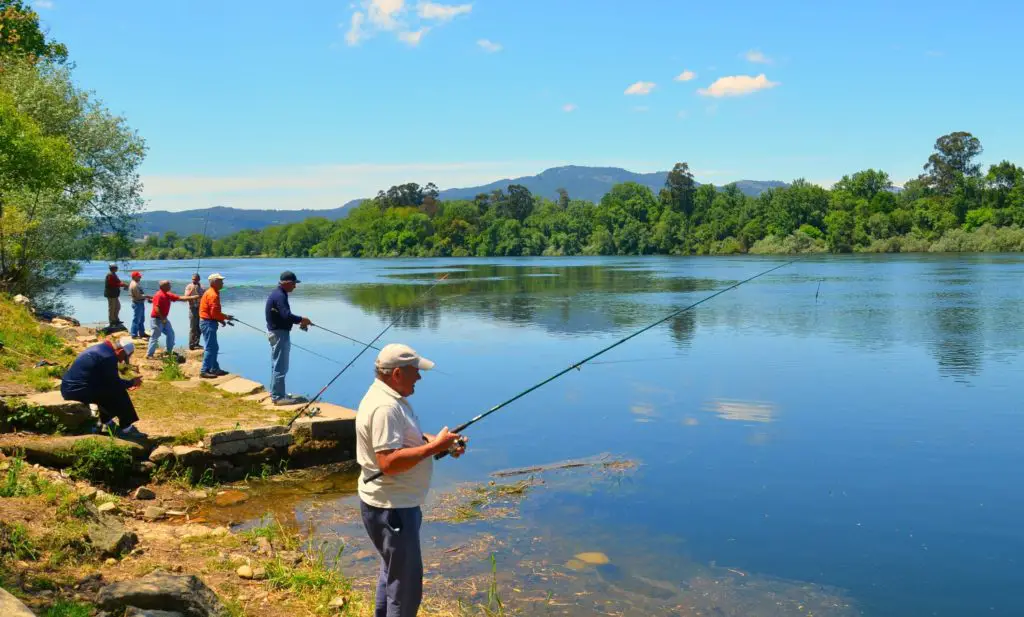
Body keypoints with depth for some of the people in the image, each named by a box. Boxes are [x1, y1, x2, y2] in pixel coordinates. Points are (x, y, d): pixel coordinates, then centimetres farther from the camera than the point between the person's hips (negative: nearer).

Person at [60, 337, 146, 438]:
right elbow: (115, 383, -9)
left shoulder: (102, 349, 14)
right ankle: (126, 428, 1)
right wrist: (131, 383, 7)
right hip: (77, 390, -10)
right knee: (118, 392, -6)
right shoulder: (108, 357, -17)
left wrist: (126, 384, 21)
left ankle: (107, 423, 23)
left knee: (109, 388, 21)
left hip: (70, 387, 10)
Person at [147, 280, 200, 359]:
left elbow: (180, 298, 12)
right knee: (155, 337, -6)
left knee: (171, 334, 15)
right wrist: (162, 318, -24)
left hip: (164, 319, 10)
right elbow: (156, 308, -25)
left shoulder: (168, 295, 10)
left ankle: (169, 351, 25)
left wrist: (194, 297, 8)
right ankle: (149, 354, 0)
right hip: (157, 319, -10)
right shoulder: (159, 295, -18)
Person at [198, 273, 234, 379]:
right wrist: (225, 317, -9)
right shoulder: (213, 295, -17)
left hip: (208, 322, 11)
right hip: (208, 323, -11)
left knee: (214, 347, 16)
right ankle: (204, 371, -7)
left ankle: (215, 369, 23)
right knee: (210, 348, -9)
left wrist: (221, 319, 10)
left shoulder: (211, 293, 16)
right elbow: (214, 313, -23)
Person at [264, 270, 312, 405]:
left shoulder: (278, 294, 14)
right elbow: (287, 315, -29)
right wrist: (301, 320, -14)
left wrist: (298, 321, 8)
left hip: (277, 332, 11)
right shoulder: (280, 296, -19)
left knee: (277, 365, 17)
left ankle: (276, 393, 26)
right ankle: (278, 396, -3)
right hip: (280, 333, -11)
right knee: (280, 366, -6)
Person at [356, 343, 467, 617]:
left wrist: (438, 441, 2)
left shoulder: (391, 398, 8)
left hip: (394, 504, 11)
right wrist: (434, 446, -26)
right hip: (391, 508, -11)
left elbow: (406, 440, 19)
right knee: (405, 585, -3)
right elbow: (389, 462, -31)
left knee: (393, 571, 26)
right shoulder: (384, 407, -25)